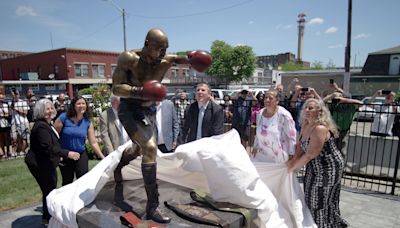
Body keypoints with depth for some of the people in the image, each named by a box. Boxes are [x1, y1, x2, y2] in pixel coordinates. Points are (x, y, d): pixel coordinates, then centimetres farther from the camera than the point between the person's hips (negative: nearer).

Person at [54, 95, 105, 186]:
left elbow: (93, 143, -5)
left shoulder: (88, 122, -7)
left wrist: (102, 157, -10)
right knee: (67, 182, 13)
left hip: (81, 154, 1)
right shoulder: (64, 117, -14)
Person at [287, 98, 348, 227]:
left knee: (320, 200, 4)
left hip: (328, 168, -9)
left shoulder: (320, 128, -27)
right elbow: (300, 146, 3)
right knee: (313, 198, 18)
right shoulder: (305, 126, 1)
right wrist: (293, 160, -11)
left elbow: (310, 154, -27)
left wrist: (293, 166, -16)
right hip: (316, 168, 9)